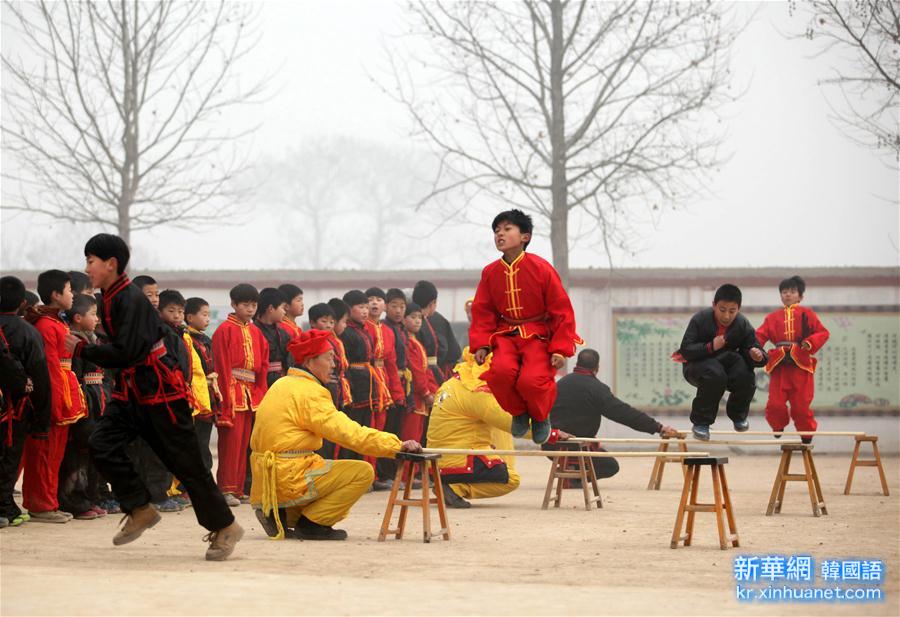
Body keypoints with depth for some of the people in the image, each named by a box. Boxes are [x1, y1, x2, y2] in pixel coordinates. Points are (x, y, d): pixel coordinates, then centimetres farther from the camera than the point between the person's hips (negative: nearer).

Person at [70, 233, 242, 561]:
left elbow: (125, 353, -25)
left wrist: (82, 349, -15)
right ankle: (140, 510, 4)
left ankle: (224, 527, 10)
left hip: (162, 389, -9)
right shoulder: (109, 300, 9)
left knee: (186, 461, -2)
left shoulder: (131, 300, -20)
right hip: (133, 389, 9)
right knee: (103, 443, -7)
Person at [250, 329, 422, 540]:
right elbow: (349, 433, -20)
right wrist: (397, 445, -17)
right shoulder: (309, 392, -14)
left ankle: (283, 516, 13)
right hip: (288, 481, -9)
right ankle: (311, 523, -4)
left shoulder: (281, 385, 16)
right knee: (363, 472, -9)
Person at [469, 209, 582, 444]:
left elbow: (562, 310, -6)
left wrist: (561, 349, -11)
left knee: (531, 380, -28)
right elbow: (483, 312, 9)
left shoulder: (541, 268, -9)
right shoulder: (490, 272, 3)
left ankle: (540, 416, 9)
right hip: (506, 336, 3)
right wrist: (481, 344, -5)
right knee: (501, 372, -29)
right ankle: (519, 413, 4)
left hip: (538, 336, -3)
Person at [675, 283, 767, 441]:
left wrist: (757, 356, -36)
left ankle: (738, 415, 8)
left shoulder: (743, 325, -11)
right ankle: (700, 422, -19)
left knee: (747, 379, -27)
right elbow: (685, 350, -21)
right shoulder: (700, 320, -19)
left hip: (727, 363, 4)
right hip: (698, 364, -3)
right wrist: (710, 347, -34)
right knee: (715, 375, -38)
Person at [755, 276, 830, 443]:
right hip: (779, 366, 2)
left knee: (801, 407, -1)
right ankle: (778, 427, 23)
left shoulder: (806, 314, 8)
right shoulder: (773, 317, 14)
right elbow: (760, 335, 4)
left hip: (801, 366, -2)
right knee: (775, 405, -7)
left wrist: (810, 343, -16)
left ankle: (807, 437, 20)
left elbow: (823, 333, 3)